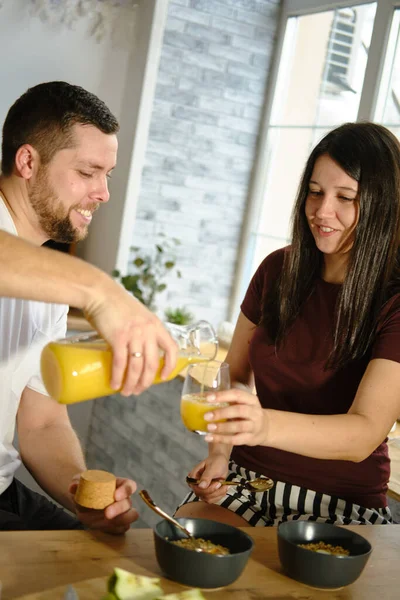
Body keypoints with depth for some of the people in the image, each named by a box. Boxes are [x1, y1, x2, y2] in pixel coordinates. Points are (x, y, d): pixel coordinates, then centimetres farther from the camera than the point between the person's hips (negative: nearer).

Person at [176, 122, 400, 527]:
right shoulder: (278, 269, 2)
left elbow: (365, 434, -24)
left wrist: (266, 426, -42)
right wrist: (220, 452, -6)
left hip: (343, 505, -2)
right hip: (248, 478, 3)